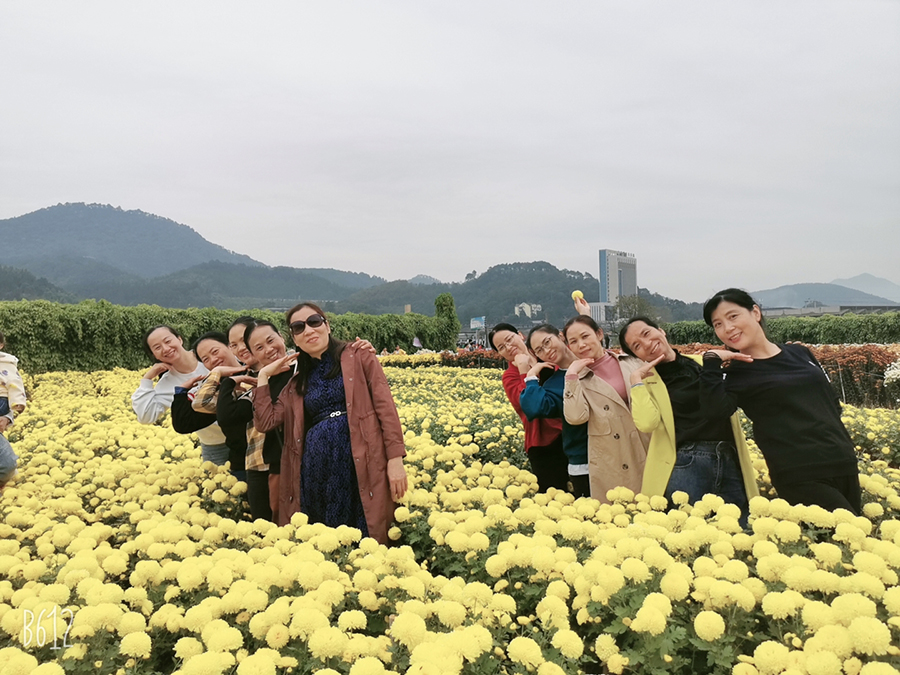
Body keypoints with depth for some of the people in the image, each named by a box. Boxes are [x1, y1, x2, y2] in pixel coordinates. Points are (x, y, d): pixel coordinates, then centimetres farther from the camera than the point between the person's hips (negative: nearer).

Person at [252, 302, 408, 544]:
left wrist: (395, 460, -10)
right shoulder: (297, 383, 19)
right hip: (317, 472, 4)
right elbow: (265, 421, 11)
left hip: (361, 466, -4)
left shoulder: (359, 356, 5)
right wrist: (264, 376, 12)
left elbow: (385, 407, -2)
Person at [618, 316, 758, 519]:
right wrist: (635, 380, -6)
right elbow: (647, 423, -15)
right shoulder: (647, 381, 4)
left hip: (731, 463, 4)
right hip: (685, 465, -3)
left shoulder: (703, 361, 13)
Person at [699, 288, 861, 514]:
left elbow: (833, 403, 20)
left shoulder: (800, 353, 11)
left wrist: (845, 447, 11)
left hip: (843, 464, 6)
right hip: (799, 476, -6)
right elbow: (715, 407, -25)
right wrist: (712, 361, -19)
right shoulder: (735, 373, -4)